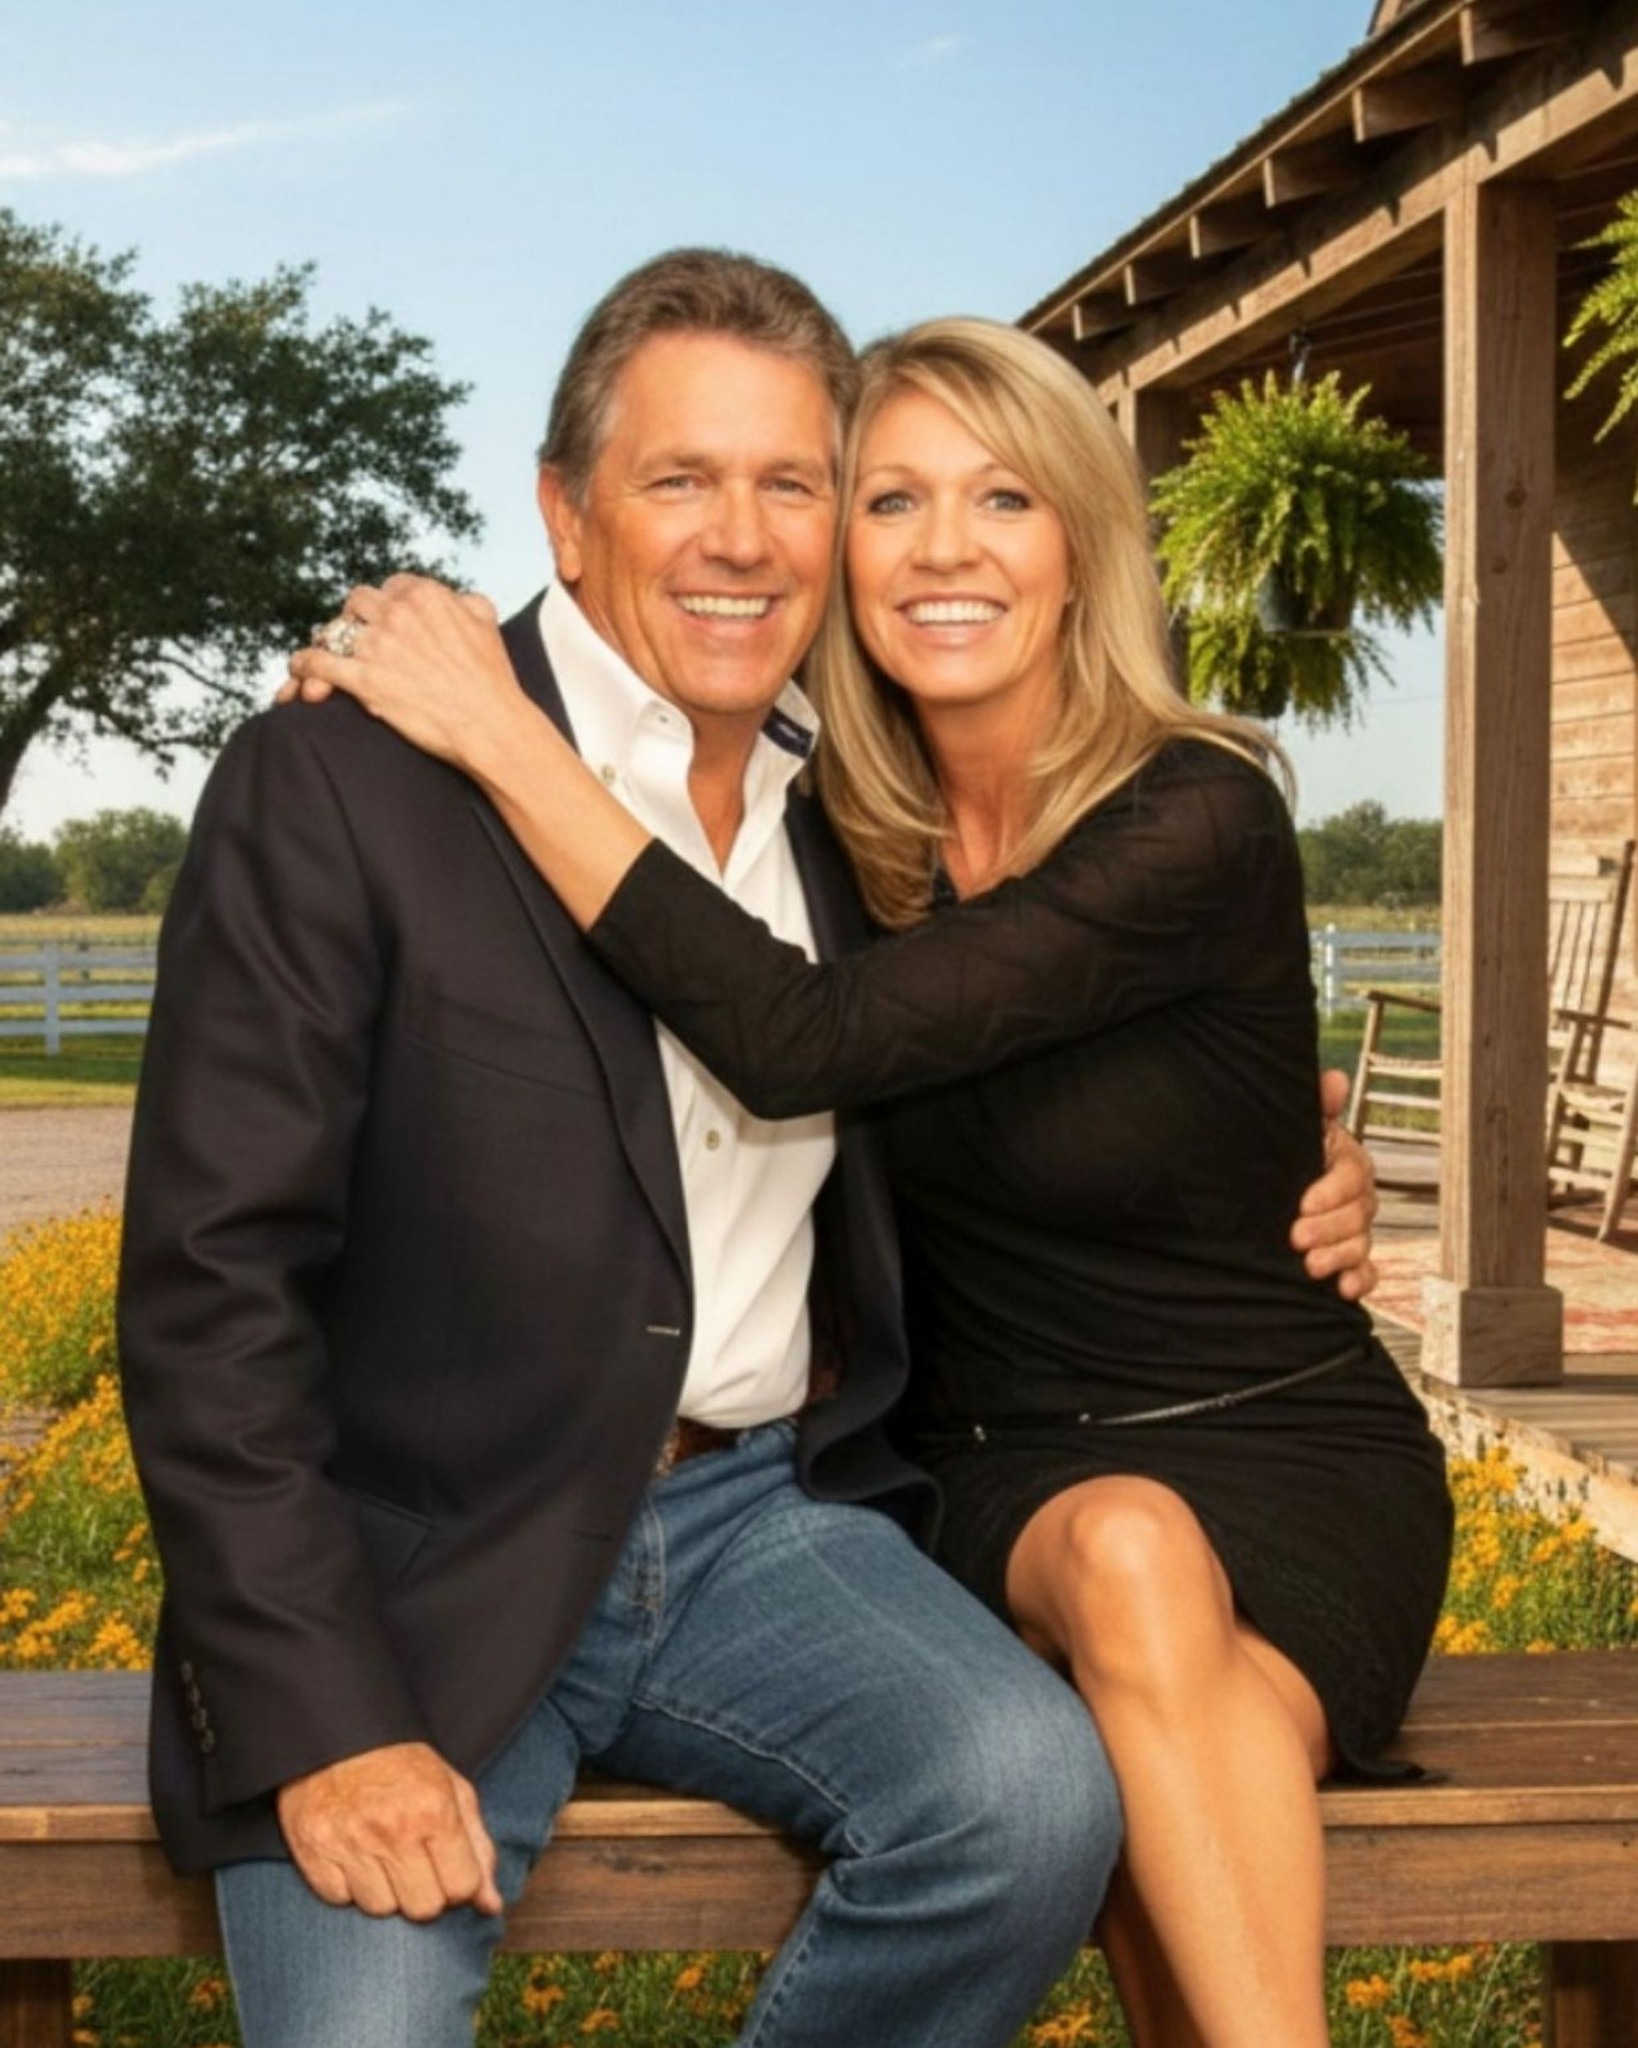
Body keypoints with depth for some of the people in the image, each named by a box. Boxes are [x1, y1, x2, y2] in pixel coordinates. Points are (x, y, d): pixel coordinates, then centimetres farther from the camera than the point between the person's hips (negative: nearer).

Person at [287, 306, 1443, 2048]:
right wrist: (400, 689, -6)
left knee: (1147, 1569, -37)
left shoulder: (1198, 820, -18)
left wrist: (503, 733, -26)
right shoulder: (851, 831, -2)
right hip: (998, 1478, 3)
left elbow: (800, 1042, -28)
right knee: (1120, 1551, -33)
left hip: (1284, 1464, -3)